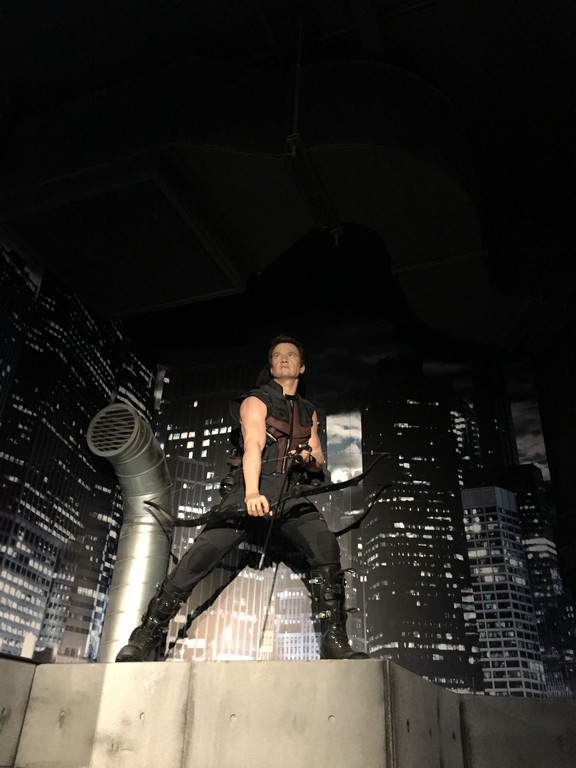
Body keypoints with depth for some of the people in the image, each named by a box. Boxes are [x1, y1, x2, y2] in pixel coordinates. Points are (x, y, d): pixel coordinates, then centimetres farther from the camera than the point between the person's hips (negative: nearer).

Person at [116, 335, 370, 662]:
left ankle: (334, 642, -11)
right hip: (250, 493, -4)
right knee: (202, 555, -15)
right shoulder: (256, 401, 3)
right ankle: (145, 638, -4)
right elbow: (253, 445, -15)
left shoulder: (309, 412, 21)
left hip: (289, 497, 4)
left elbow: (319, 459, 24)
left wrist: (310, 457, -3)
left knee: (327, 549, -20)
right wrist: (252, 493, -32)